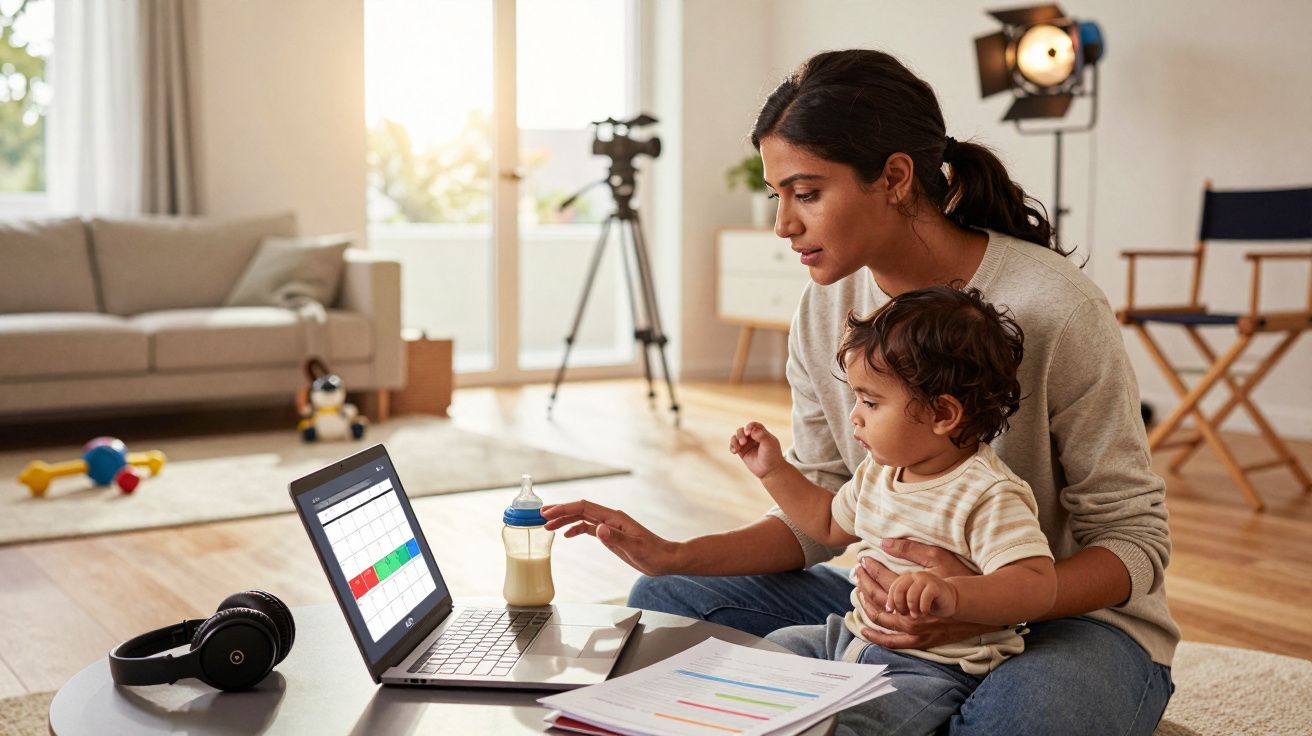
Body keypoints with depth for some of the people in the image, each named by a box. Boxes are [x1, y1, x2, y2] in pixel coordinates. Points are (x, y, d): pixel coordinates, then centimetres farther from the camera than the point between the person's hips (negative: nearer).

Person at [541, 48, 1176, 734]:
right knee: (665, 600, -5)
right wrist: (676, 556, -12)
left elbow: (1134, 537, -16)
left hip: (1070, 617, -5)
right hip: (909, 607, 5)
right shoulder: (824, 309, -4)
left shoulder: (1052, 308, -22)